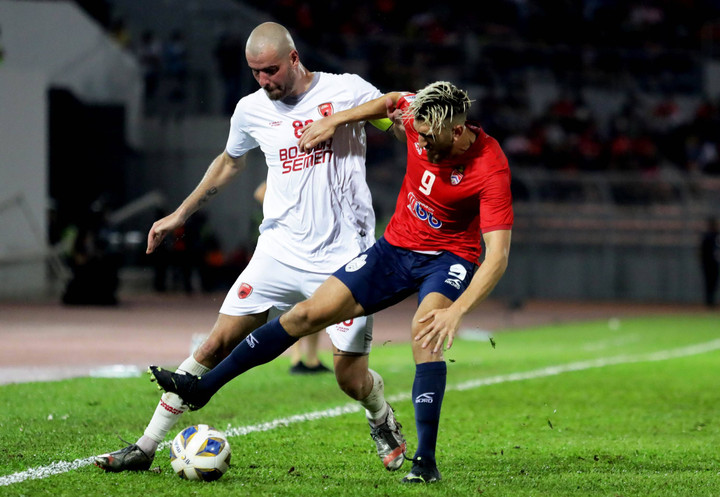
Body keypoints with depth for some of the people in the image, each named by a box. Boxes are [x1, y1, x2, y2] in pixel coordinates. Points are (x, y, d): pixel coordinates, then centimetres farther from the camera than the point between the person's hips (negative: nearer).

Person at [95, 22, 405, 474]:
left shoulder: (346, 91, -5)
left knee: (350, 376, -2)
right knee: (217, 345, -6)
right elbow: (230, 163, 24)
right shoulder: (251, 110, 5)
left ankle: (384, 422, 34)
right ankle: (145, 448, -1)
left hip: (343, 260, -3)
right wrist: (180, 215, 28)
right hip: (279, 251, 3)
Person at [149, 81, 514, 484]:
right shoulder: (420, 116, -14)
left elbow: (497, 256, -32)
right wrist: (337, 120, 6)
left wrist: (457, 310, -44)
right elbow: (393, 101, 13)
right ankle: (203, 387, 4)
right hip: (396, 248, 5)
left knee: (426, 330, -34)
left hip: (449, 257, -5)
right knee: (309, 313, -3)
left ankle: (426, 460, -29)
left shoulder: (491, 170, -29)